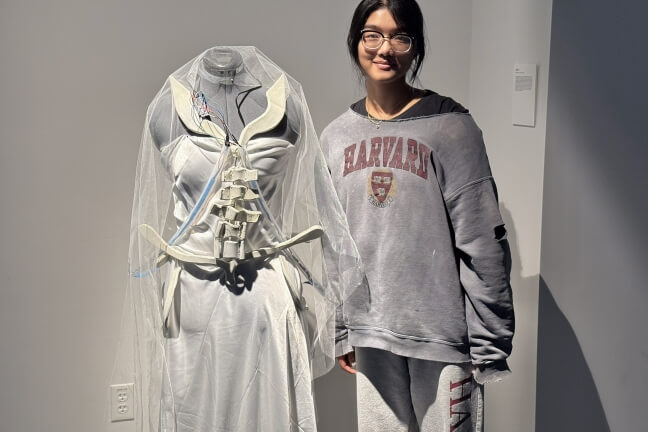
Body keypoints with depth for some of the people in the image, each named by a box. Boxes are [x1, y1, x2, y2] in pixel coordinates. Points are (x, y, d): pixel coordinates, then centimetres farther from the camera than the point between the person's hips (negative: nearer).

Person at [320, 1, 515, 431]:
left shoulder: (450, 127, -8)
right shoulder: (336, 137, 6)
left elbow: (483, 243, -9)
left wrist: (489, 345, -10)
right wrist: (340, 331, 12)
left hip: (443, 333, -4)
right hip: (371, 334, 4)